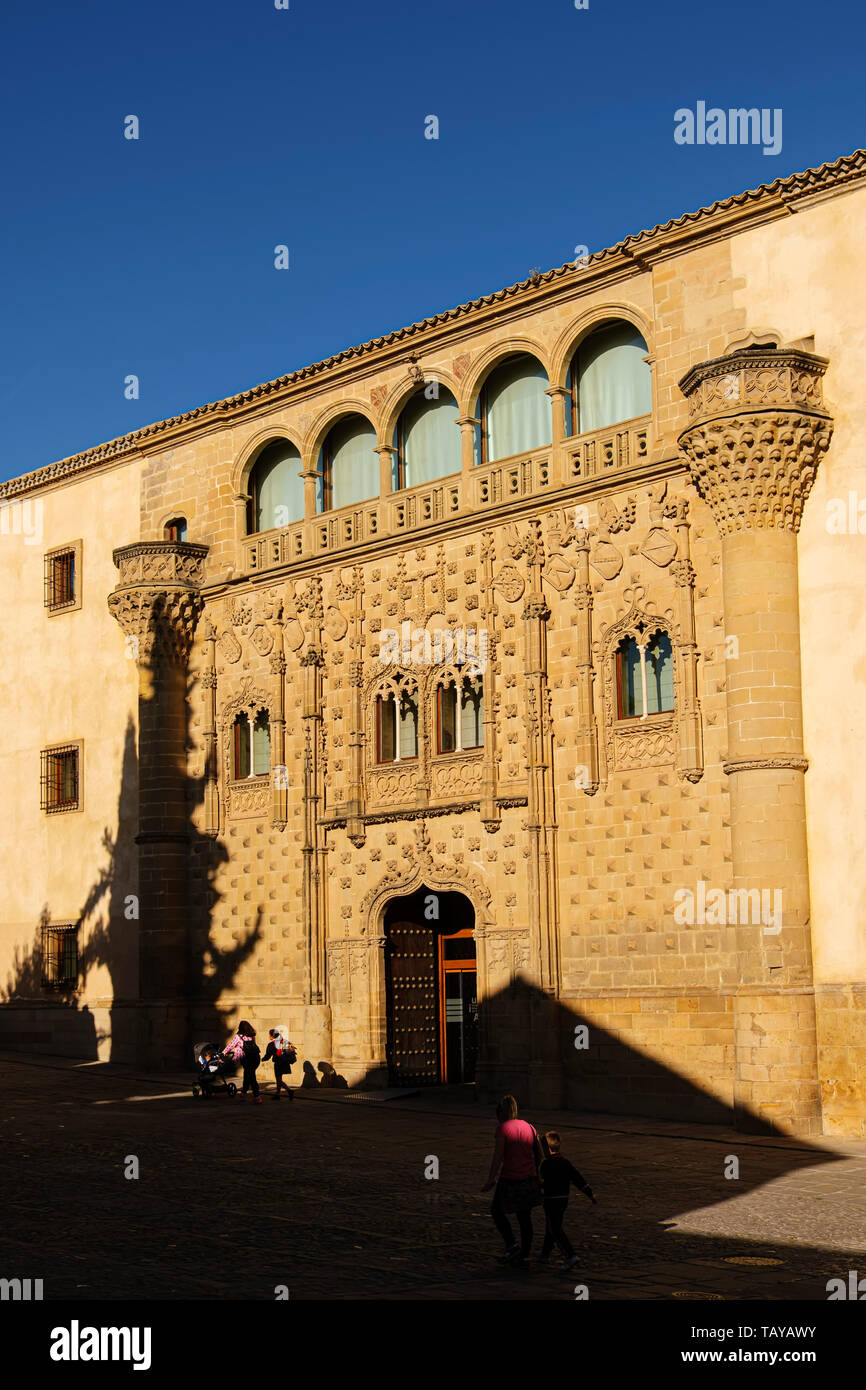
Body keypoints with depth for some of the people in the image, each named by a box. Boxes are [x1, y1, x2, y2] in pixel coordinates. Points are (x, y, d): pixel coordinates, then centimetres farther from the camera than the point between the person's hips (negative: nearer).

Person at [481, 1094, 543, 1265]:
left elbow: (497, 1156, -16)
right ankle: (524, 1255, 18)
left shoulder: (502, 1129, -11)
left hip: (510, 1179, -5)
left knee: (497, 1210, 15)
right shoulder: (529, 1127, 6)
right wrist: (537, 1176, 20)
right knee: (525, 1218, 14)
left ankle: (511, 1245, 4)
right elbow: (539, 1155, 10)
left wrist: (491, 1179, -9)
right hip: (529, 1179, 5)